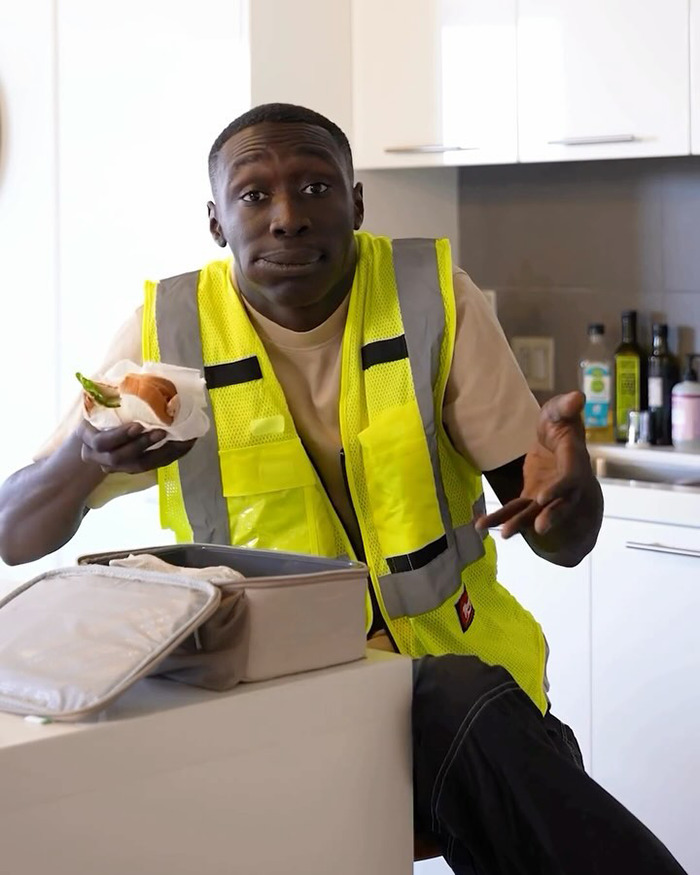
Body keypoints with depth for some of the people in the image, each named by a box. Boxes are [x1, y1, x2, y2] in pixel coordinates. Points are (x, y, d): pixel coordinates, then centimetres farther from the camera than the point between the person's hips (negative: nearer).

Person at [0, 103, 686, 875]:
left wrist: (564, 491, -27)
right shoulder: (168, 332, -1)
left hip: (454, 663, 1)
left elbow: (565, 543, -1)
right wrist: (86, 456, -24)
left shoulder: (433, 296, -1)